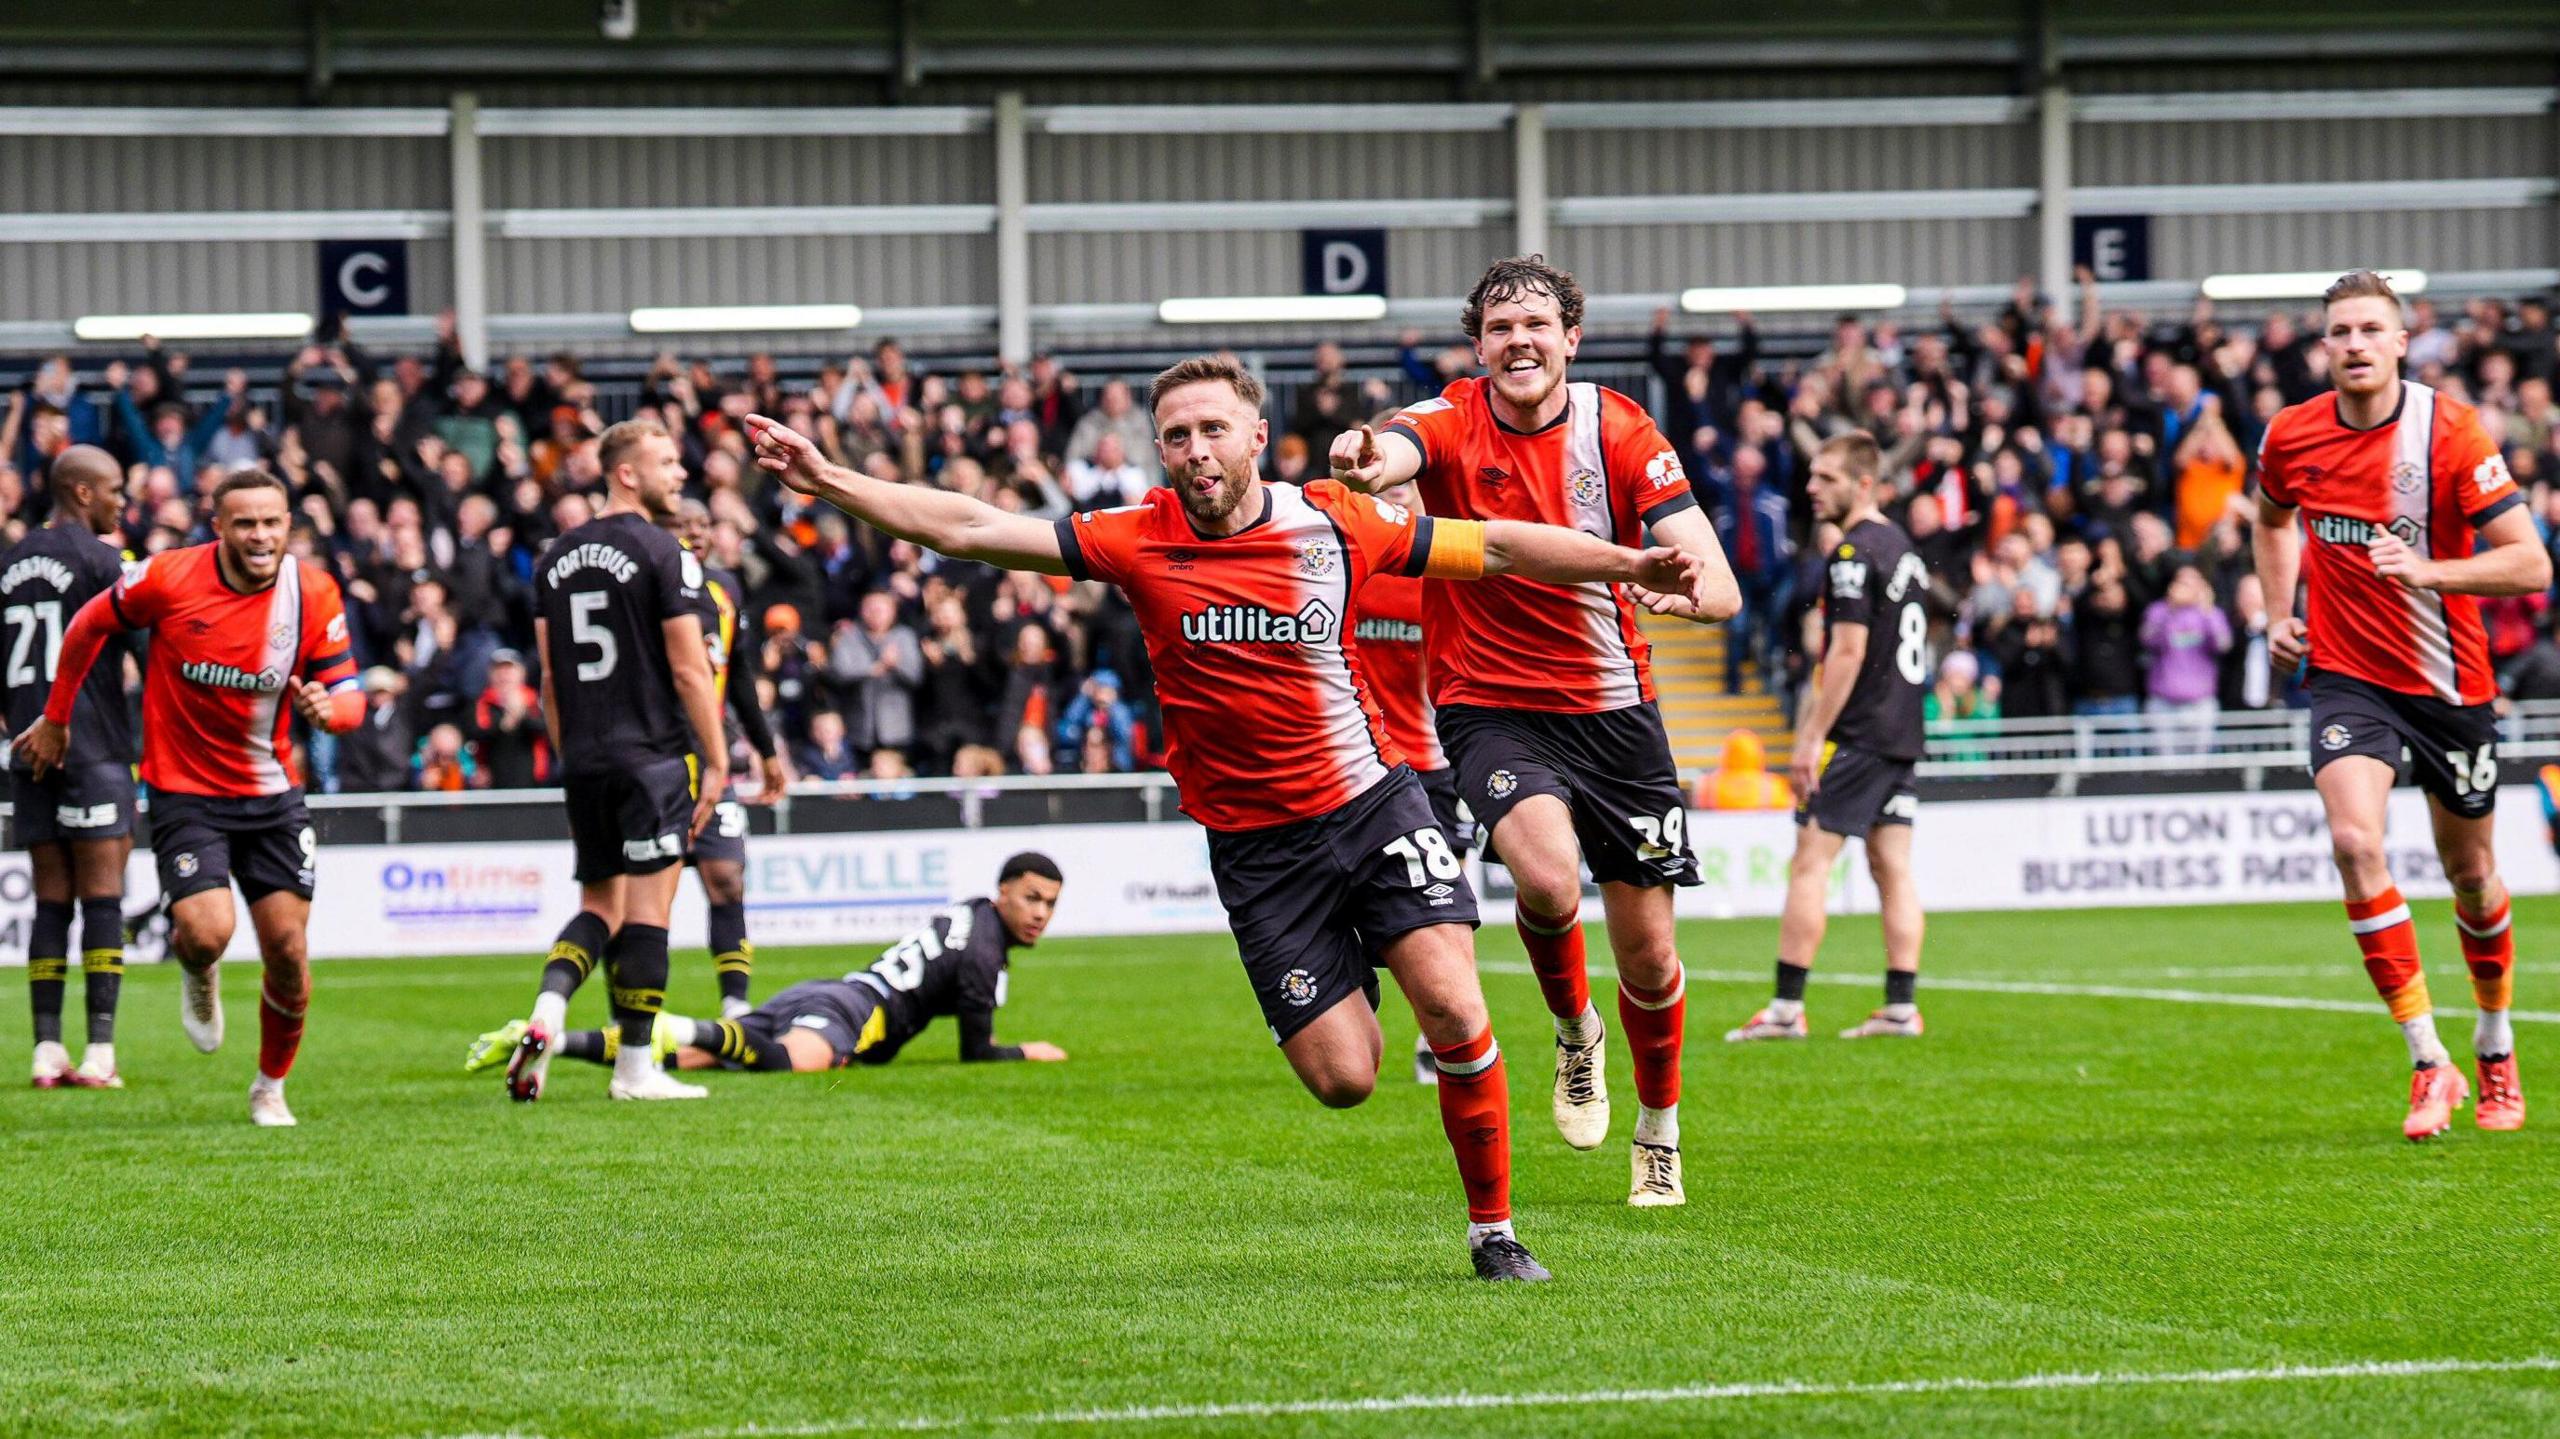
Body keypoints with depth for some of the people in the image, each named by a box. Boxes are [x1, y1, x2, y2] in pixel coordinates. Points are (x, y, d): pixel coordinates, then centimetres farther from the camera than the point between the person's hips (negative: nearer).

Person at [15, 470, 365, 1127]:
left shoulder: (314, 593, -8)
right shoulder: (167, 579, -15)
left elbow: (349, 696, -3)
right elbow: (89, 626, 4)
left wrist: (328, 707, -28)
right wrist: (56, 718, 11)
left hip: (272, 794, 2)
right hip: (185, 792, -2)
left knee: (288, 953, -2)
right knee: (207, 932, -22)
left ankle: (271, 1086, 23)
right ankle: (199, 978, 18)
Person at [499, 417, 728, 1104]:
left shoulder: (558, 557, 11)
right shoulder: (662, 552, -9)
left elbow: (550, 675, 14)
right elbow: (689, 669, -11)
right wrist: (716, 763, -5)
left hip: (583, 759, 6)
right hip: (653, 756, -6)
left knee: (599, 905, 15)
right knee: (647, 909, -1)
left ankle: (546, 1013, -9)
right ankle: (635, 1067, 1)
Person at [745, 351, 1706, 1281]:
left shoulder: (1336, 524, -6)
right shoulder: (1139, 542, -7)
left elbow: (1493, 547, 6)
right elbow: (969, 531, -9)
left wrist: (1629, 564, 3)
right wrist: (827, 482, -16)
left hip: (1372, 800, 0)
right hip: (1256, 846, 0)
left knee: (1453, 1010, -16)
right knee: (1341, 1078, -6)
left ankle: (1493, 1229, 2)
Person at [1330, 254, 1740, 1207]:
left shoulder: (1621, 434, -7)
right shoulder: (1453, 423, -10)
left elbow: (1720, 590, -14)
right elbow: (1395, 452, -36)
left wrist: (1672, 584, -38)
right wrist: (1366, 460, -61)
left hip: (1612, 710, 2)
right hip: (1490, 705, -2)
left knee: (1648, 955, 5)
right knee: (1548, 879, -29)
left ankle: (1659, 1131, 33)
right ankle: (1572, 1030, 3)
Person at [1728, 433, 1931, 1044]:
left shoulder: (1854, 554, -14)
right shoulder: (1901, 547, 15)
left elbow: (1848, 654, -19)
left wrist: (1811, 739, -17)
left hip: (1856, 736, -9)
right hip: (1900, 735, 9)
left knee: (1809, 862, -6)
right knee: (1893, 868, 7)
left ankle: (1786, 1008, -8)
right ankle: (1901, 1008, 4)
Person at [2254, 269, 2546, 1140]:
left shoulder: (2451, 432, -15)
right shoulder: (2291, 437, -3)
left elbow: (2530, 563, -17)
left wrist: (2429, 571, -30)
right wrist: (2279, 614, 9)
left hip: (2448, 682, -1)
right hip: (2347, 675, 1)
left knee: (2470, 873, 12)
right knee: (2355, 840, -22)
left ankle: (2495, 1046, 39)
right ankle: (2429, 1063, -18)